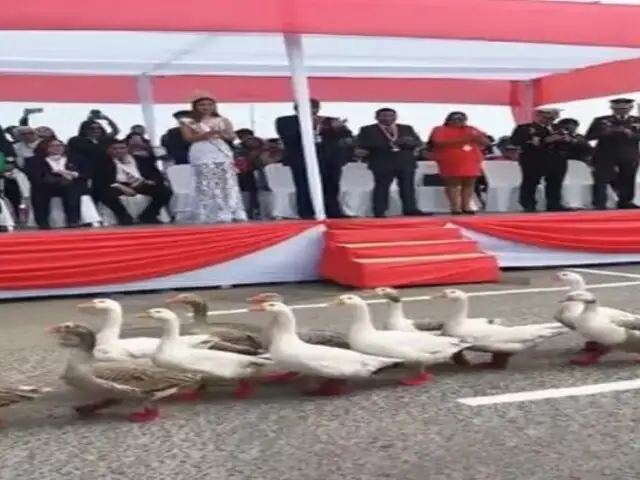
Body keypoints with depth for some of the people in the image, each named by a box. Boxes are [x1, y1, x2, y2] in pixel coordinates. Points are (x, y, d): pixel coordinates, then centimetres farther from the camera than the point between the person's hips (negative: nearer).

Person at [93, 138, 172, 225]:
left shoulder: (143, 161, 17)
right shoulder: (103, 164, 13)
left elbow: (158, 178, 11)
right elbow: (99, 182, -2)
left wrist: (149, 182, -13)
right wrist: (119, 187, -18)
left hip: (142, 186, 1)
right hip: (119, 188, -1)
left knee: (165, 191, -22)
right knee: (107, 193, -35)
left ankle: (147, 217, -12)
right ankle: (126, 219, -21)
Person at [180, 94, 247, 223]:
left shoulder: (223, 120, 16)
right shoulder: (188, 122, 9)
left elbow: (232, 136, 9)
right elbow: (189, 138, -4)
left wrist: (221, 135, -13)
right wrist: (208, 134, -14)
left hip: (222, 152, 2)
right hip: (202, 154, -2)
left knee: (228, 182, -6)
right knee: (207, 184, -10)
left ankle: (236, 215, -8)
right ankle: (210, 217, -10)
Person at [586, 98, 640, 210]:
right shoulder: (600, 120, 3)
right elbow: (589, 136, -2)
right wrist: (604, 133, -17)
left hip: (629, 157, 2)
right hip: (605, 156, -1)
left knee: (627, 181, 6)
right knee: (601, 180, -8)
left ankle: (625, 203, 19)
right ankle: (599, 205, -5)